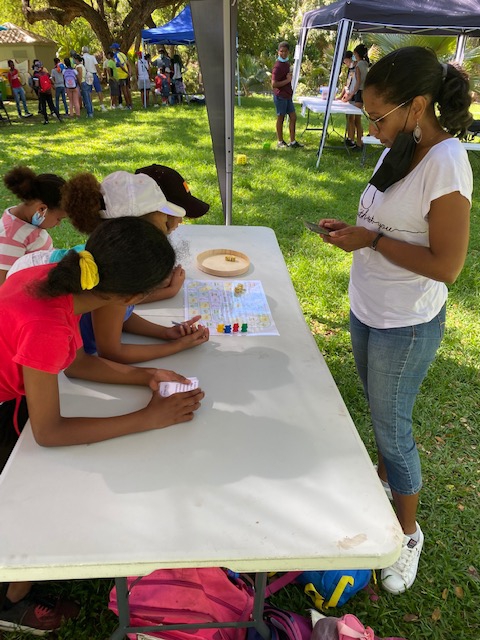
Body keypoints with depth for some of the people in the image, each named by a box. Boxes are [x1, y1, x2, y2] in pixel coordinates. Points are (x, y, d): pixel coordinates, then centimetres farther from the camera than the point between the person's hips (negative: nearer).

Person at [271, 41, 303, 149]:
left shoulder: (287, 63, 10)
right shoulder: (278, 66, -16)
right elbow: (274, 84, -22)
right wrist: (287, 80, -19)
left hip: (288, 95, 8)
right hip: (280, 96, -8)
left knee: (293, 117, 7)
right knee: (281, 118, 2)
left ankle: (292, 142, 12)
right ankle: (280, 142, 14)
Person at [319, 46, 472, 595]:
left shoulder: (445, 164, -22)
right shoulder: (398, 150, 3)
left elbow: (446, 264, -23)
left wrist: (372, 241, -21)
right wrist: (353, 227, -3)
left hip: (405, 326, -8)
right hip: (366, 309, 8)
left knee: (392, 428, 7)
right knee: (380, 413, 24)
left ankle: (408, 534, 32)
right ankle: (385, 478, 52)